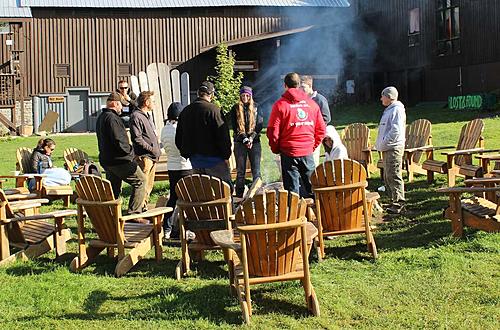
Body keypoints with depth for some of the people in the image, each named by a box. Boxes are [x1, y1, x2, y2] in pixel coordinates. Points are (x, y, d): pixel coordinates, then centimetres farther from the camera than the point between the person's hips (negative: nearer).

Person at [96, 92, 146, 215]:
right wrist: (130, 151, -9)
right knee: (140, 181, 0)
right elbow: (118, 141, -24)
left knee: (113, 190, 16)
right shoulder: (112, 118, -17)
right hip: (120, 160, -10)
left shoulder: (101, 118, 15)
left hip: (106, 161, 10)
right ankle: (134, 213, -4)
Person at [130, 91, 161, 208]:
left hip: (153, 157, 10)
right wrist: (151, 149, -17)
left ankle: (144, 206, 24)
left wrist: (157, 150, 17)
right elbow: (137, 138, -18)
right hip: (144, 156, -10)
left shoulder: (148, 115, 20)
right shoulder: (136, 116, -11)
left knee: (149, 185, 14)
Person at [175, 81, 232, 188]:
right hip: (213, 159, -7)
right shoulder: (213, 110, -13)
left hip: (194, 160, 7)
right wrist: (226, 155, -6)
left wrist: (186, 153, 21)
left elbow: (179, 138, 14)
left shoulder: (185, 111, 8)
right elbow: (223, 135, -14)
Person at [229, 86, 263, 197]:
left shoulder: (256, 107, 7)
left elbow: (259, 125, 1)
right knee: (240, 171, 3)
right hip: (239, 142, 0)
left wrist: (252, 138, -13)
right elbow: (235, 127, -1)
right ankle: (239, 196, 7)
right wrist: (245, 139, -12)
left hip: (254, 142, 0)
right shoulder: (235, 109, 5)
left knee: (256, 170, -1)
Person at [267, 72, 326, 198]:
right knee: (311, 188, 13)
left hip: (289, 153, -3)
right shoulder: (312, 103, 5)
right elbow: (321, 129, 7)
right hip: (308, 153, 3)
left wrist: (276, 149, 5)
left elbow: (273, 131, -9)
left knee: (292, 190, 3)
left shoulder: (280, 105, -6)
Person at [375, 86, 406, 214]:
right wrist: (380, 144, 16)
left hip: (394, 148, -11)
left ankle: (399, 204, -8)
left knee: (394, 176, -10)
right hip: (387, 148, 11)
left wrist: (384, 143, -18)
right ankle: (395, 201, 21)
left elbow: (396, 130, -23)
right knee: (387, 177, 14)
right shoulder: (389, 110, 19)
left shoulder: (397, 110, -13)